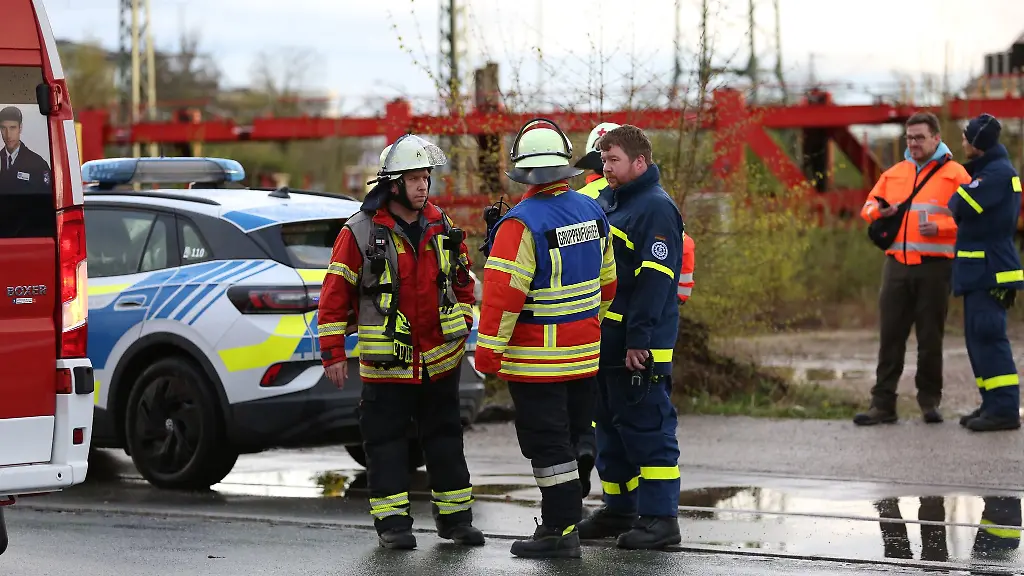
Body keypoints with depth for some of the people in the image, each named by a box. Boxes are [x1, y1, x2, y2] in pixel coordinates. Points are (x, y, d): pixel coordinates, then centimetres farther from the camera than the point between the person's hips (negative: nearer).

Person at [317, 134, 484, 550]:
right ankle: (392, 520, 7)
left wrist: (462, 326, 11)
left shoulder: (442, 227, 5)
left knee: (445, 438, 11)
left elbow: (462, 281, 18)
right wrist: (333, 353, -9)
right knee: (386, 440, 1)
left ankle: (455, 515, 19)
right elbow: (335, 293, -7)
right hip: (385, 362, -4)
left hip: (440, 359, 4)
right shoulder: (360, 232, -9)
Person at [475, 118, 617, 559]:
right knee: (573, 436, 16)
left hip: (536, 361, -7)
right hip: (585, 355, 7)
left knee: (547, 444, -2)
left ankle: (562, 531, -1)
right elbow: (606, 281, 14)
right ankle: (566, 513, 25)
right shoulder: (592, 212, 4)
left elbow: (503, 291, -21)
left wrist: (488, 348, -13)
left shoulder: (522, 224, -19)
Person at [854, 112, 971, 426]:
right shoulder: (893, 174, 16)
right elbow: (868, 207, 23)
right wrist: (879, 211, -1)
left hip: (934, 267, -4)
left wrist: (940, 227, -19)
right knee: (890, 333, 2)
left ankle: (929, 402, 12)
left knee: (930, 337, 2)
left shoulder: (954, 173, 1)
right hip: (897, 265, 4)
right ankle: (882, 403, 4)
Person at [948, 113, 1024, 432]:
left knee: (987, 335, -12)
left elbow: (962, 205, -20)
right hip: (981, 266, 10)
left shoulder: (997, 173, -15)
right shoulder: (989, 170, 18)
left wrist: (952, 200, -1)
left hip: (989, 269, -10)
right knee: (979, 336, 13)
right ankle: (993, 403, 17)